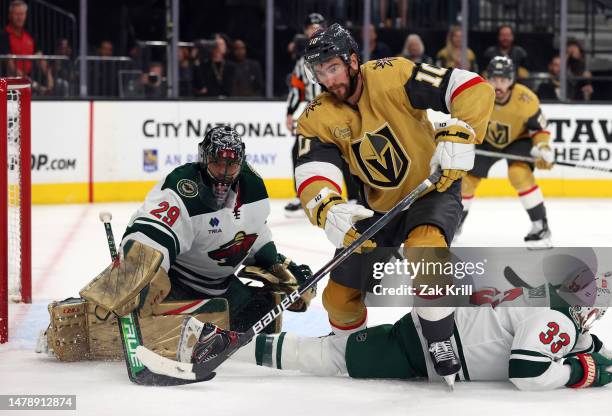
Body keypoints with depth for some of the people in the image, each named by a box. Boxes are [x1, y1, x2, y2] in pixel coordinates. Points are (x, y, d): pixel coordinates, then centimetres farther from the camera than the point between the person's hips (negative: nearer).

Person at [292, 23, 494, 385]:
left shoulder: (393, 77, -22)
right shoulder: (317, 119, -10)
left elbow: (474, 89, -26)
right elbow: (312, 175, -23)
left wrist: (458, 135, -42)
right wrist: (327, 210, -45)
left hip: (432, 189, -5)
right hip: (378, 206, 5)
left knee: (423, 249, -37)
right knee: (340, 296, 7)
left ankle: (443, 345, -22)